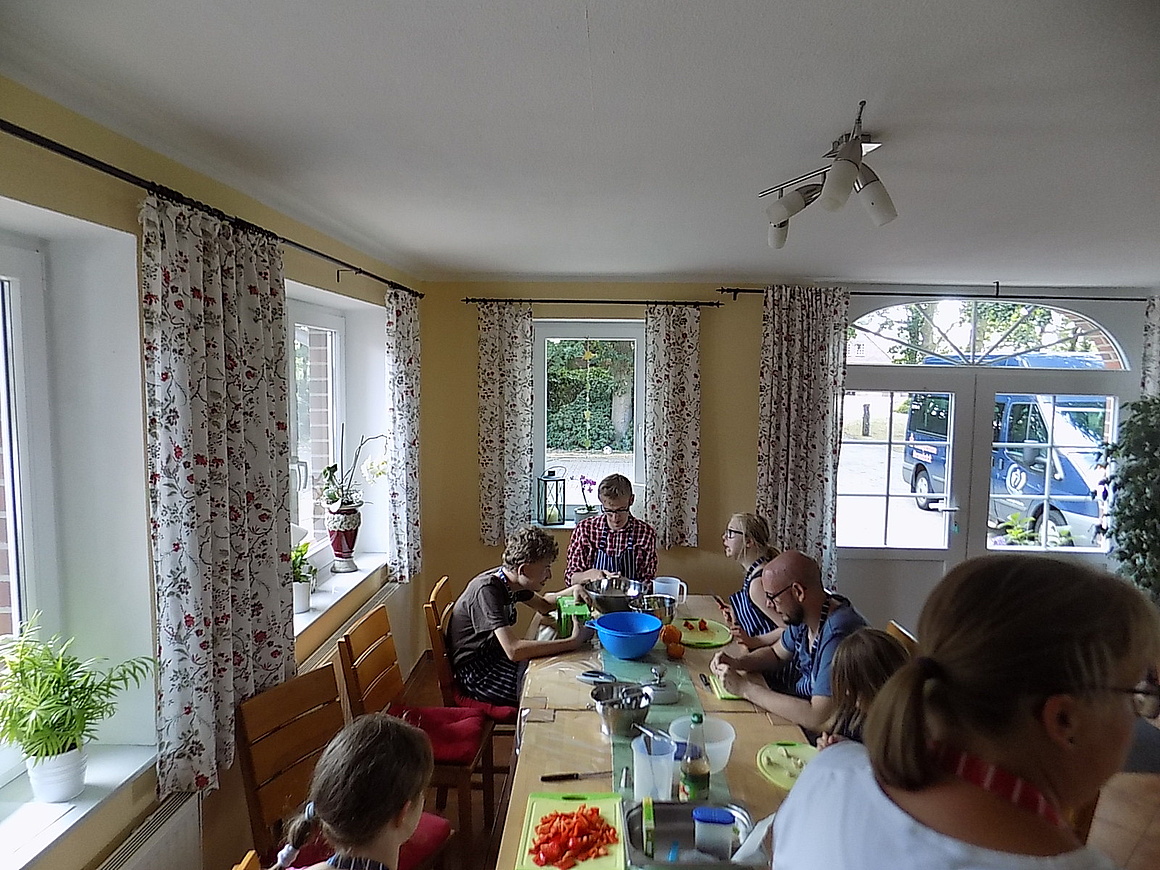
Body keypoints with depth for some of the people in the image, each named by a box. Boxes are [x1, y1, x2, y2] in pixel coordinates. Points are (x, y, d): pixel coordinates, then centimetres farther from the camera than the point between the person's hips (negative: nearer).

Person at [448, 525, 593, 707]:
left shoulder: (511, 581, -1)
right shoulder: (486, 591, -27)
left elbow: (544, 605, 17)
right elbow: (514, 650, -36)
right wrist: (572, 642, -33)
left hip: (494, 656, 9)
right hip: (476, 673, -9)